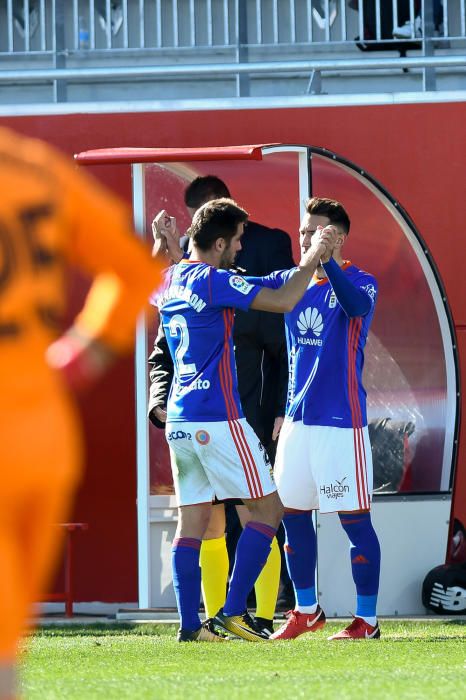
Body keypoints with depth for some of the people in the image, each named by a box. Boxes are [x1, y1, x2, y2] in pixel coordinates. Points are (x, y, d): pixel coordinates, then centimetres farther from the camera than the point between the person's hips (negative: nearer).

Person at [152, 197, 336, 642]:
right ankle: (233, 612, -6)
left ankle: (189, 624, 2)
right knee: (268, 507, 0)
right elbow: (283, 302, -18)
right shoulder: (213, 282, -14)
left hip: (179, 418, 8)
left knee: (192, 518, 8)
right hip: (217, 418, -8)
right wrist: (312, 260, -7)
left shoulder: (169, 281, 10)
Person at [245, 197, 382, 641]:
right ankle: (305, 611, 23)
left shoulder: (359, 282, -8)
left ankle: (366, 619, 3)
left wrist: (326, 259, -46)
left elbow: (356, 304, -30)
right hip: (297, 417, 6)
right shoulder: (291, 280, 10)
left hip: (341, 421, -6)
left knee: (354, 518, -3)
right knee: (292, 514, 10)